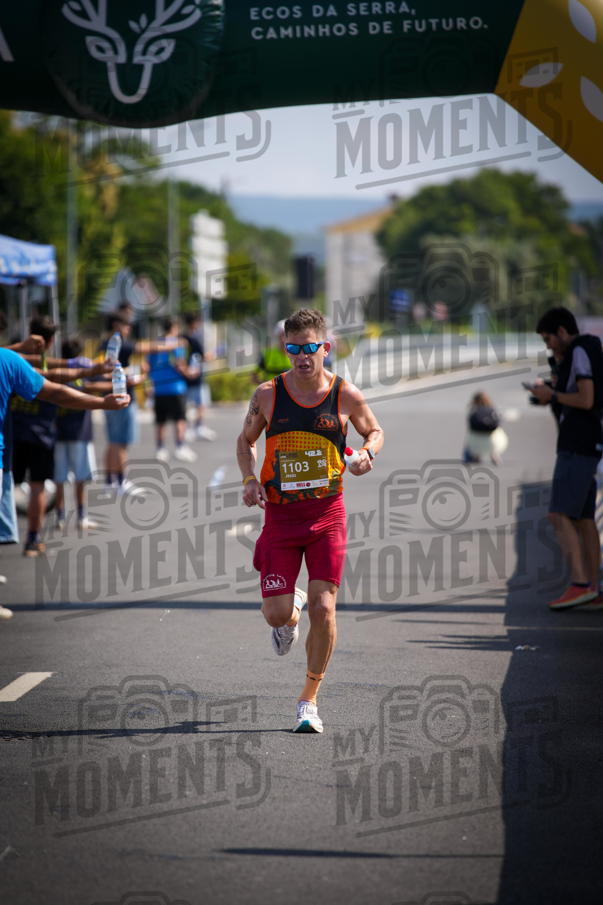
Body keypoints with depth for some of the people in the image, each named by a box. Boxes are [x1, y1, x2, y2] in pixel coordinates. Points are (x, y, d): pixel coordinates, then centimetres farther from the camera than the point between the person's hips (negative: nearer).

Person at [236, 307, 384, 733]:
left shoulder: (346, 395, -5)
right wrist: (249, 479, -5)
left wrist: (368, 452, -10)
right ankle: (292, 609, 37)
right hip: (280, 516, 1)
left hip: (327, 514, -1)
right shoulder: (268, 394, -3)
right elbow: (246, 440, 13)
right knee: (276, 614, -3)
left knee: (323, 609, -9)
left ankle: (309, 699, 8)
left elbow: (375, 431, 13)